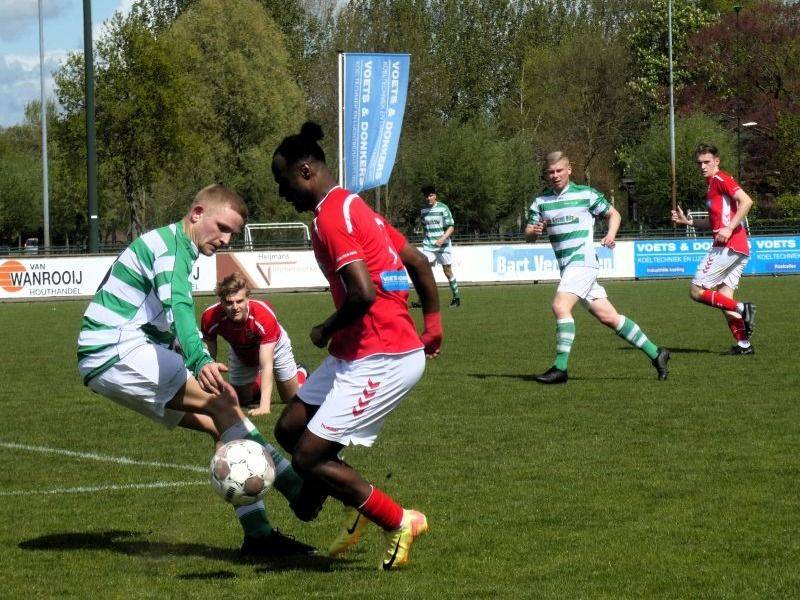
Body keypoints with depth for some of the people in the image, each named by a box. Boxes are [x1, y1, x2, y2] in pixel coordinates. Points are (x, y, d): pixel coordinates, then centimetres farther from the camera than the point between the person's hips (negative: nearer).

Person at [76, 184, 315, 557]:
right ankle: (297, 487, -21)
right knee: (222, 401, -20)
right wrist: (200, 361, -46)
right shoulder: (170, 244, -13)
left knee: (220, 425, 1)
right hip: (117, 350, -10)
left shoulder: (175, 246, 20)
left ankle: (258, 535, -4)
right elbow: (179, 305, -31)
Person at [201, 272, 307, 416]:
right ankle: (258, 383, 45)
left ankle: (300, 373, 42)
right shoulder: (210, 318, -37)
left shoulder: (265, 315, -45)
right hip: (240, 354, 2)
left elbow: (266, 364, -45)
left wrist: (264, 406, -52)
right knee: (241, 402, 11)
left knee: (292, 399, 8)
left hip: (274, 346, -2)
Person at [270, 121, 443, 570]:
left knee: (309, 457, -7)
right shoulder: (352, 206, 15)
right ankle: (361, 508, 24)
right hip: (357, 355, 10)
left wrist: (326, 331, -10)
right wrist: (433, 327, 24)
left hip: (381, 361, -10)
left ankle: (400, 523, 6)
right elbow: (417, 260, 19)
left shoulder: (331, 217, -16)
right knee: (290, 429, 14)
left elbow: (363, 293, -27)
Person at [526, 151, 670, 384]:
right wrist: (534, 231, -14)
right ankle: (655, 353, 11)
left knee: (560, 306, -23)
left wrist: (611, 234, -8)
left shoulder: (586, 194, 0)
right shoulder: (541, 202, 12)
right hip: (567, 267, 6)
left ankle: (560, 368, -21)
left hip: (583, 261, -6)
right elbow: (528, 235, 9)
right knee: (608, 317, 3)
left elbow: (613, 214, 11)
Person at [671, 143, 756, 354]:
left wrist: (730, 228, -22)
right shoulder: (712, 184, 24)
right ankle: (744, 344, 1)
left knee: (697, 291, -8)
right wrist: (687, 221, 24)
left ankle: (742, 308, -15)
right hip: (739, 249, 10)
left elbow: (746, 201, -19)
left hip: (727, 245, -10)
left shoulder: (720, 179, -5)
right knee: (724, 298, 6)